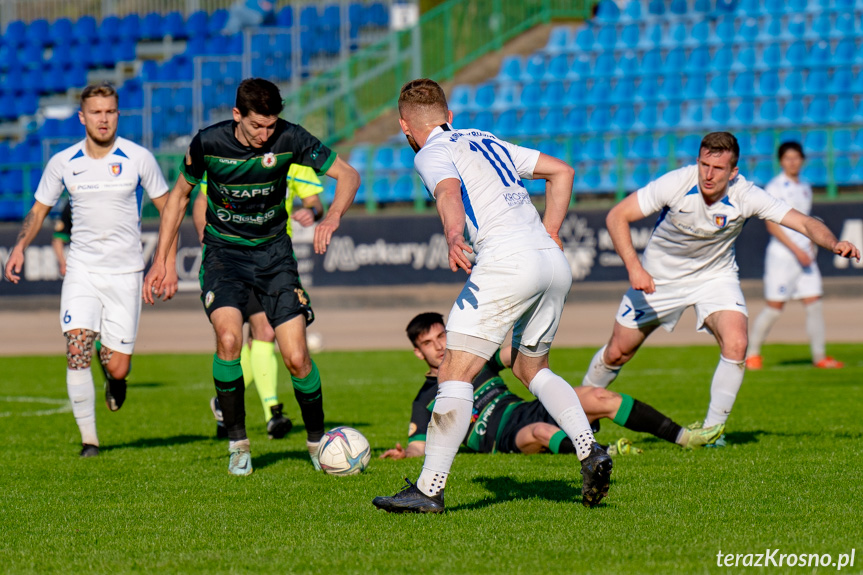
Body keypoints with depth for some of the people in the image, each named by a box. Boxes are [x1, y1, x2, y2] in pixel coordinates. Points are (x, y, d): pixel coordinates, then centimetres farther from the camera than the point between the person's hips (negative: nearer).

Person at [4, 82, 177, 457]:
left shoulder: (138, 158, -4)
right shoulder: (62, 163, 0)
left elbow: (167, 209, 5)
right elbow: (39, 209, 12)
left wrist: (170, 265, -1)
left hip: (125, 272, -1)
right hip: (82, 269, 1)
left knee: (117, 368, -5)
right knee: (76, 350, -17)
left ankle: (115, 378, 35)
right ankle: (88, 439, -7)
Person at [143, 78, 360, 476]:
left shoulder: (289, 138, -15)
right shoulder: (208, 143, -14)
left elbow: (347, 174, -7)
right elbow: (180, 194, 3)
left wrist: (332, 217, -27)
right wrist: (160, 260, 2)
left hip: (272, 250, 1)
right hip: (223, 251, -1)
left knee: (296, 357, -9)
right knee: (228, 339, -25)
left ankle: (316, 439, 16)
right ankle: (237, 443, -10)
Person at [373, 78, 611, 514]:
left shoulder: (431, 154, 4)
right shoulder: (487, 141, 28)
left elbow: (448, 191, -20)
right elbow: (561, 171, 30)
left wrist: (453, 235, -38)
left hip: (507, 262, -8)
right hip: (554, 264, 8)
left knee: (455, 373, -7)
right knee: (530, 368, 25)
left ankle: (429, 488, -12)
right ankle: (589, 450, 9)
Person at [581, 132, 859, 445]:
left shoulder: (745, 196, -26)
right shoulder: (675, 184, -29)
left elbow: (806, 223, -27)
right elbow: (617, 216, -23)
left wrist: (834, 243, -48)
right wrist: (634, 267, -35)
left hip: (715, 275, 0)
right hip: (659, 276, 0)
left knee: (736, 345, -23)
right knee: (617, 352, 7)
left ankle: (712, 430, -7)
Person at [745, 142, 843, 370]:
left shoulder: (805, 188, 15)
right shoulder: (775, 187, -8)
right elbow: (772, 225, -14)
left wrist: (810, 244, 7)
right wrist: (796, 250, -19)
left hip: (804, 255, 6)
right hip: (781, 254, -6)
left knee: (815, 304, 0)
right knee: (774, 307, -3)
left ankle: (819, 356, 5)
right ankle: (752, 353, 11)